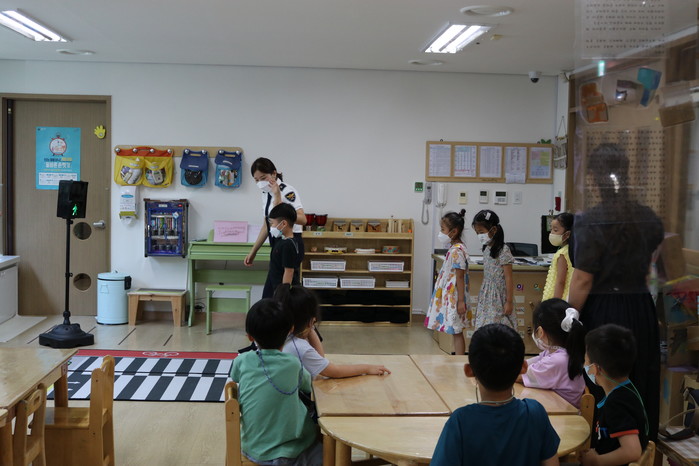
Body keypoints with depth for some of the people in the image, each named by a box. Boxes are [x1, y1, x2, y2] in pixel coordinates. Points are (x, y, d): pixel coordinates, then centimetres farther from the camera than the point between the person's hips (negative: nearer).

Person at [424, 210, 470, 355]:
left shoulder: (456, 250, -18)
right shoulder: (455, 248, 11)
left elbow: (460, 277, -19)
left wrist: (461, 301, -19)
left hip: (454, 297, -10)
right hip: (450, 296, 10)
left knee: (457, 332, -3)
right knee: (456, 332, 13)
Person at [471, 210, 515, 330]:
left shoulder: (503, 250, -14)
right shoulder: (487, 249, 9)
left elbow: (508, 278, -14)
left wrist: (509, 302, -15)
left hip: (498, 297, -7)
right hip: (486, 297, 7)